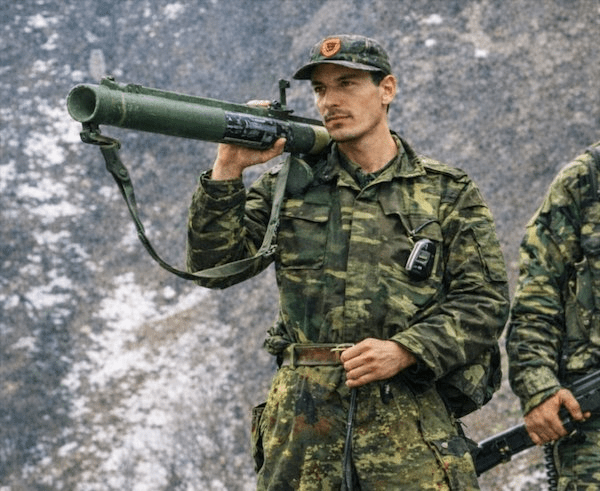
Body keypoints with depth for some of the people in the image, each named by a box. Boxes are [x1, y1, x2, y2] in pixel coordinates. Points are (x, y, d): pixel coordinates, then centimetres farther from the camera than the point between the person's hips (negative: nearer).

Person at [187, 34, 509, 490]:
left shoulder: (448, 193, 9)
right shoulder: (289, 185, 13)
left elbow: (486, 300, 3)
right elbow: (214, 266, 5)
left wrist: (405, 350, -11)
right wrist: (228, 171, -7)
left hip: (411, 422, -1)